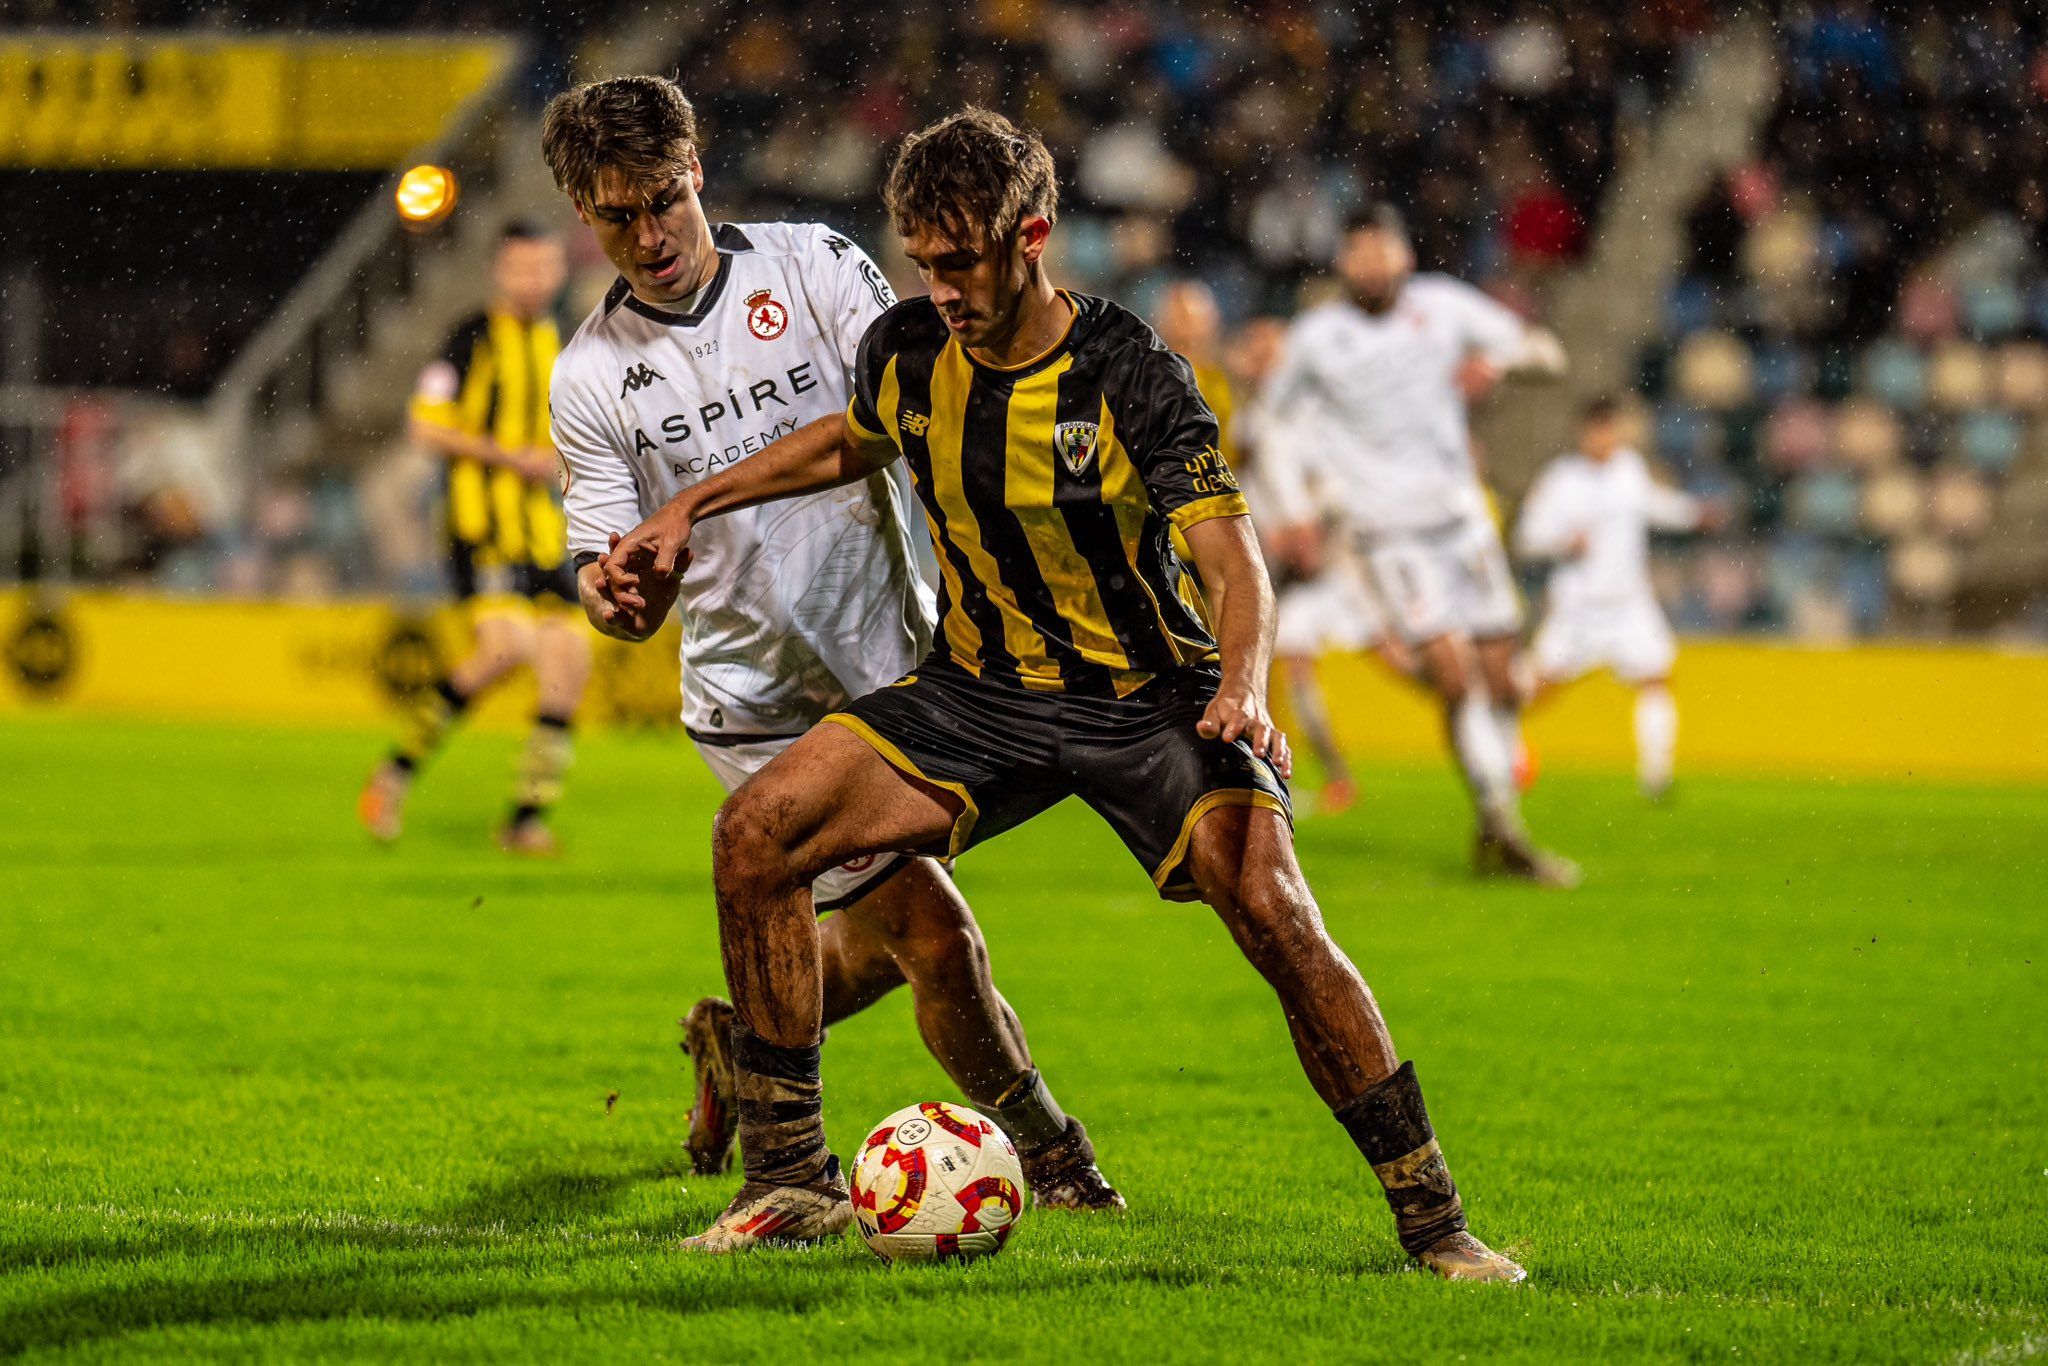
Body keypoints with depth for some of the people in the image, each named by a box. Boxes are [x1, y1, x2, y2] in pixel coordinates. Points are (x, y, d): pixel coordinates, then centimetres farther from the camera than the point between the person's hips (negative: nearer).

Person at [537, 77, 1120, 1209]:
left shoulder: (814, 268, -4)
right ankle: (1049, 1158, 10)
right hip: (762, 712, -3)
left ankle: (739, 1043, 42)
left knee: (877, 944, 14)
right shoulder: (591, 377, -4)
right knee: (934, 935, -10)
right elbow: (614, 564, -4)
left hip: (896, 660, 3)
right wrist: (609, 590, -28)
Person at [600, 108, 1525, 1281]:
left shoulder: (1131, 375, -19)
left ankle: (1434, 1223, -14)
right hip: (981, 691, 5)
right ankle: (793, 1175, -2)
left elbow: (1234, 558, -25)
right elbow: (855, 444, 20)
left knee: (1269, 906, -28)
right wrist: (690, 511, 16)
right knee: (757, 832, -14)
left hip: (1152, 694, -5)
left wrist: (1242, 688, -44)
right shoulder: (907, 352, -5)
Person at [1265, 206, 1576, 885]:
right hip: (1389, 532, -3)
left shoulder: (1444, 306, 0)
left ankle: (1493, 836, 19)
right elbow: (1280, 422, 12)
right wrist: (1297, 508, 2)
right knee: (1456, 677, -17)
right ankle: (1505, 828, -14)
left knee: (1500, 679, 4)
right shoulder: (1316, 339, -4)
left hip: (1461, 516, 3)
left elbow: (1545, 351, 4)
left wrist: (1499, 357, -17)